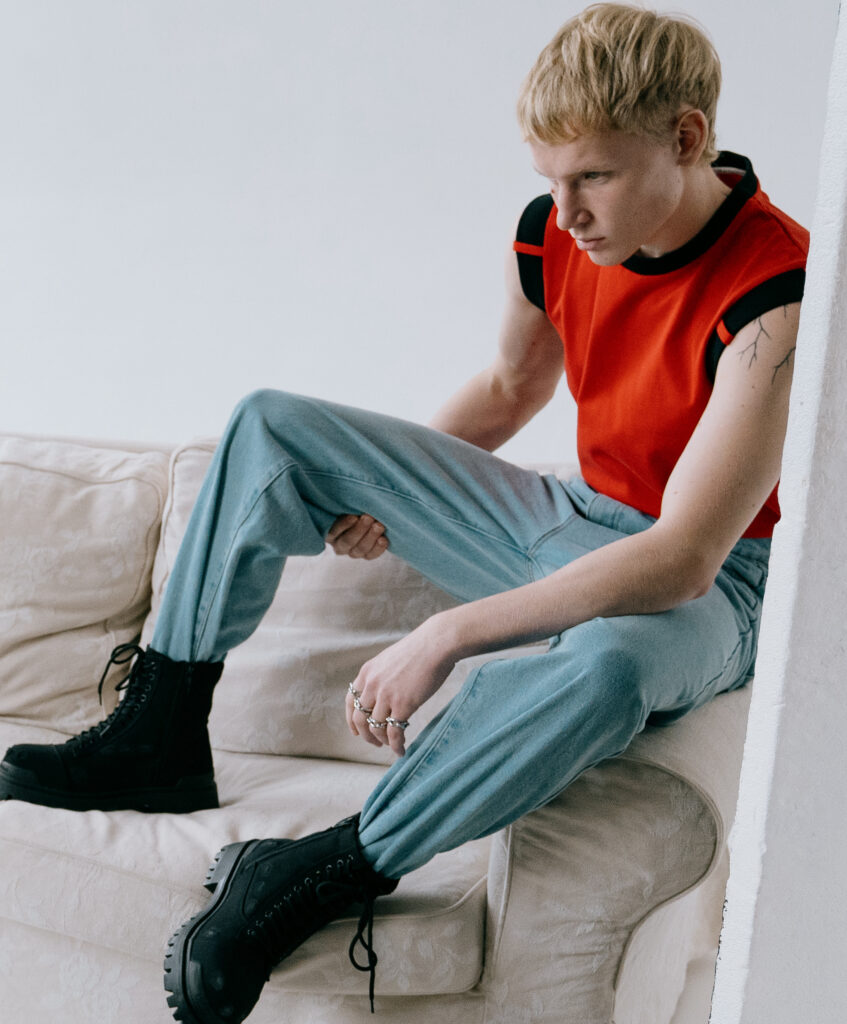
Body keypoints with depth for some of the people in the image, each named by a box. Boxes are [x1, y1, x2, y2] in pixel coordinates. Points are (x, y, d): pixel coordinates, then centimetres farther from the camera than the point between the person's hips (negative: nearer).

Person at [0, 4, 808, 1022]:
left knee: (603, 663, -46)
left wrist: (445, 636, -34)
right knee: (274, 425, -1)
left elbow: (681, 561, -32)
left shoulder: (776, 294, -27)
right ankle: (161, 734, -1)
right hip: (568, 519, 7)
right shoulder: (550, 233, -6)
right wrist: (391, 490, 4)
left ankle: (329, 866, -25)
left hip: (705, 588, -6)